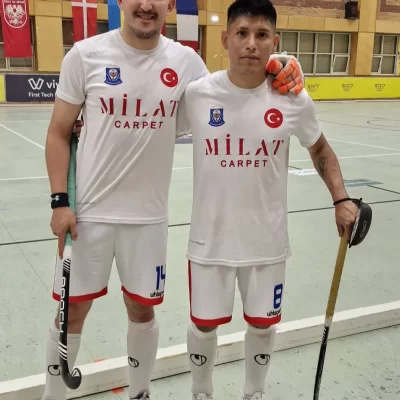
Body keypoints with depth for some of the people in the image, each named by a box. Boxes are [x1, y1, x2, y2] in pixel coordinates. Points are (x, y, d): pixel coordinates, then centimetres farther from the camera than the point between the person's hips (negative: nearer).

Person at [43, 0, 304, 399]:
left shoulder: (186, 61, -2)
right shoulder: (85, 54, -7)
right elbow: (59, 133, -1)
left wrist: (275, 81, -7)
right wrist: (59, 200, -8)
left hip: (148, 214, 2)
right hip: (88, 210, -1)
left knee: (142, 309, 14)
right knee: (72, 310, 10)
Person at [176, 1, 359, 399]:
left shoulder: (294, 100, -9)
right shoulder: (197, 94, -12)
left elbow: (321, 150, 9)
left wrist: (342, 199, 0)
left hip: (267, 241, 1)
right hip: (210, 239, -1)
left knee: (262, 324, 17)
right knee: (203, 324, 14)